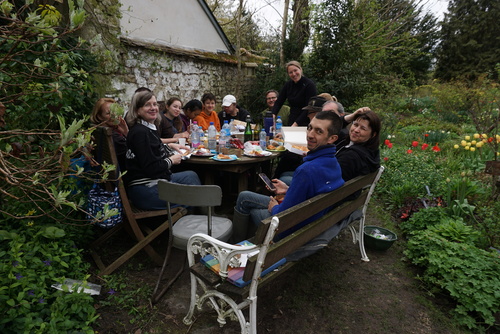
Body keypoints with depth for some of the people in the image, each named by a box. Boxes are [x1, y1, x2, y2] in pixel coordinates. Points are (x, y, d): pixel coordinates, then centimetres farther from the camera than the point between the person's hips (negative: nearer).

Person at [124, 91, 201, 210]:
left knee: (191, 175, 18)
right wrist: (171, 160, -9)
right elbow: (150, 168, -24)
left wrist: (169, 147, 19)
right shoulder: (140, 132, -19)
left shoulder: (149, 128, 12)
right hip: (145, 190, -11)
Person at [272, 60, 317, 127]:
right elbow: (278, 102, 3)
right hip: (291, 122, 5)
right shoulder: (288, 84, 5)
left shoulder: (309, 84, -12)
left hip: (306, 123, -4)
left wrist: (296, 123, -22)